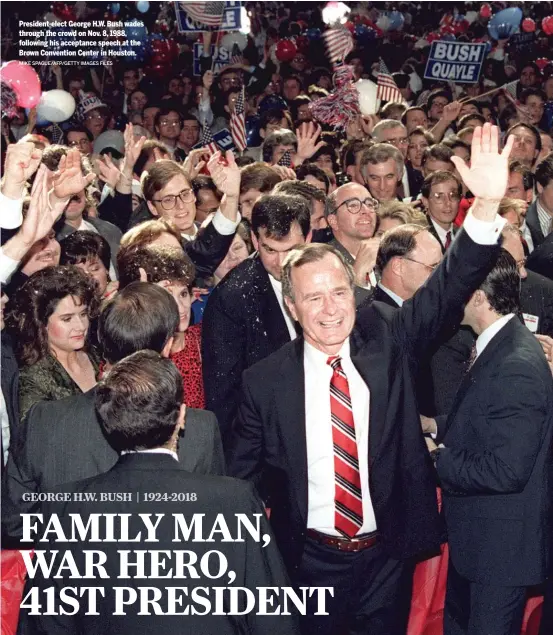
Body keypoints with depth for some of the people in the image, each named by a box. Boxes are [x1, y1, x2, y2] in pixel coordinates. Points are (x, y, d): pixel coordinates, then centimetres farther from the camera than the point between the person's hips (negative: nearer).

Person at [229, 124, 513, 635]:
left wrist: (487, 204, -31)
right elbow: (242, 478, 1)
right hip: (309, 563, -1)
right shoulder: (264, 381, -10)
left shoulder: (385, 341, -6)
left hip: (388, 556, 2)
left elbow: (448, 288, -16)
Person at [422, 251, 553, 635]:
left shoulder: (516, 366, -28)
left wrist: (439, 457, -17)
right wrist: (437, 427, 3)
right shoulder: (498, 347, 3)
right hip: (477, 533, 10)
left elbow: (507, 470, -29)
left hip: (502, 544, -10)